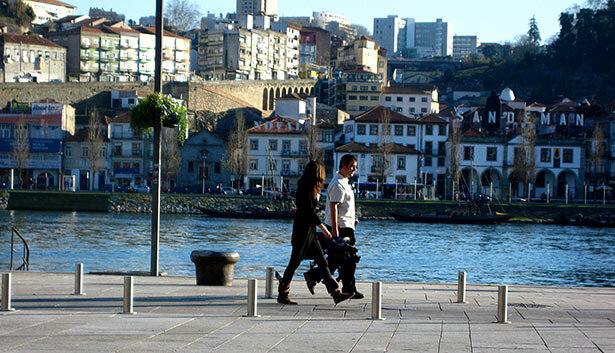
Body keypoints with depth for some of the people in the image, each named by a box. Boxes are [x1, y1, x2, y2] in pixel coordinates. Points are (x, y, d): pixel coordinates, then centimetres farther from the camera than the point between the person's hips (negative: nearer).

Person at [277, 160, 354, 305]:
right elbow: (310, 211, -19)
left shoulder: (310, 188, 16)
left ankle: (335, 293, 5)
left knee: (322, 261, 6)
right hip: (302, 229, -10)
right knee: (294, 262, -3)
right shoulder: (306, 189, -15)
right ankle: (282, 295, 5)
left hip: (310, 230, 10)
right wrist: (324, 229, -16)